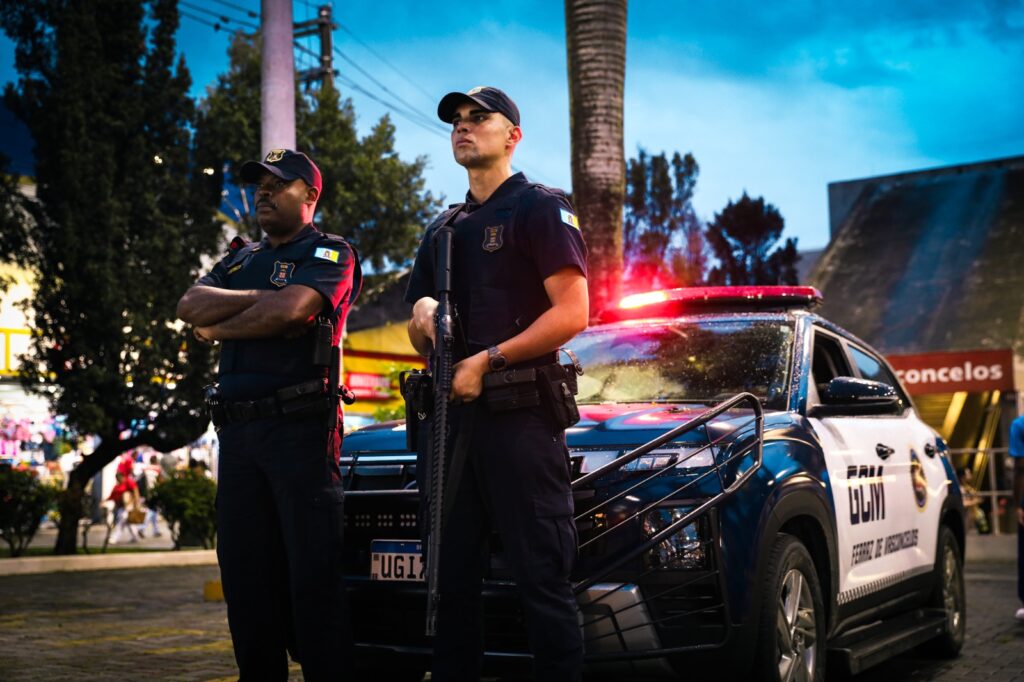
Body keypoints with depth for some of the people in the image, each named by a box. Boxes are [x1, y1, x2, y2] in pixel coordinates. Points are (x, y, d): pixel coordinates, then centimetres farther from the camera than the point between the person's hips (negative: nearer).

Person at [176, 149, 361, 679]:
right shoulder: (241, 258, 23)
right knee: (244, 573, 9)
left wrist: (217, 328, 0)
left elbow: (288, 310, -16)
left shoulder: (328, 253, 2)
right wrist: (260, 297, -8)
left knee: (312, 572, -6)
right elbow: (190, 305, 5)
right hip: (237, 431, 7)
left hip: (301, 428, -7)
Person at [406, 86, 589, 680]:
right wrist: (423, 315, 2)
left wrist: (488, 360, -16)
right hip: (450, 414, 7)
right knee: (452, 579, 10)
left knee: (544, 579, -5)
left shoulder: (541, 208, 2)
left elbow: (572, 314, -10)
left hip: (519, 415, -7)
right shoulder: (443, 228, 22)